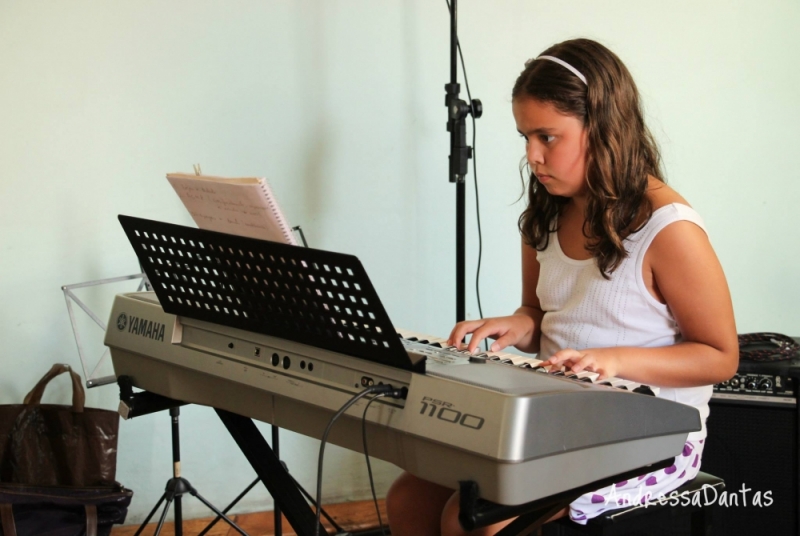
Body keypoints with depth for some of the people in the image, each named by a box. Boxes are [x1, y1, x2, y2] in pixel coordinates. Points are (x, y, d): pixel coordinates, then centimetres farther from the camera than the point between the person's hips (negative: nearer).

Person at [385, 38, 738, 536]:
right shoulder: (548, 216, 8)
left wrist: (617, 360, -23)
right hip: (555, 420, 7)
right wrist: (521, 326, -3)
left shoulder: (667, 228, -15)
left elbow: (720, 357, -9)